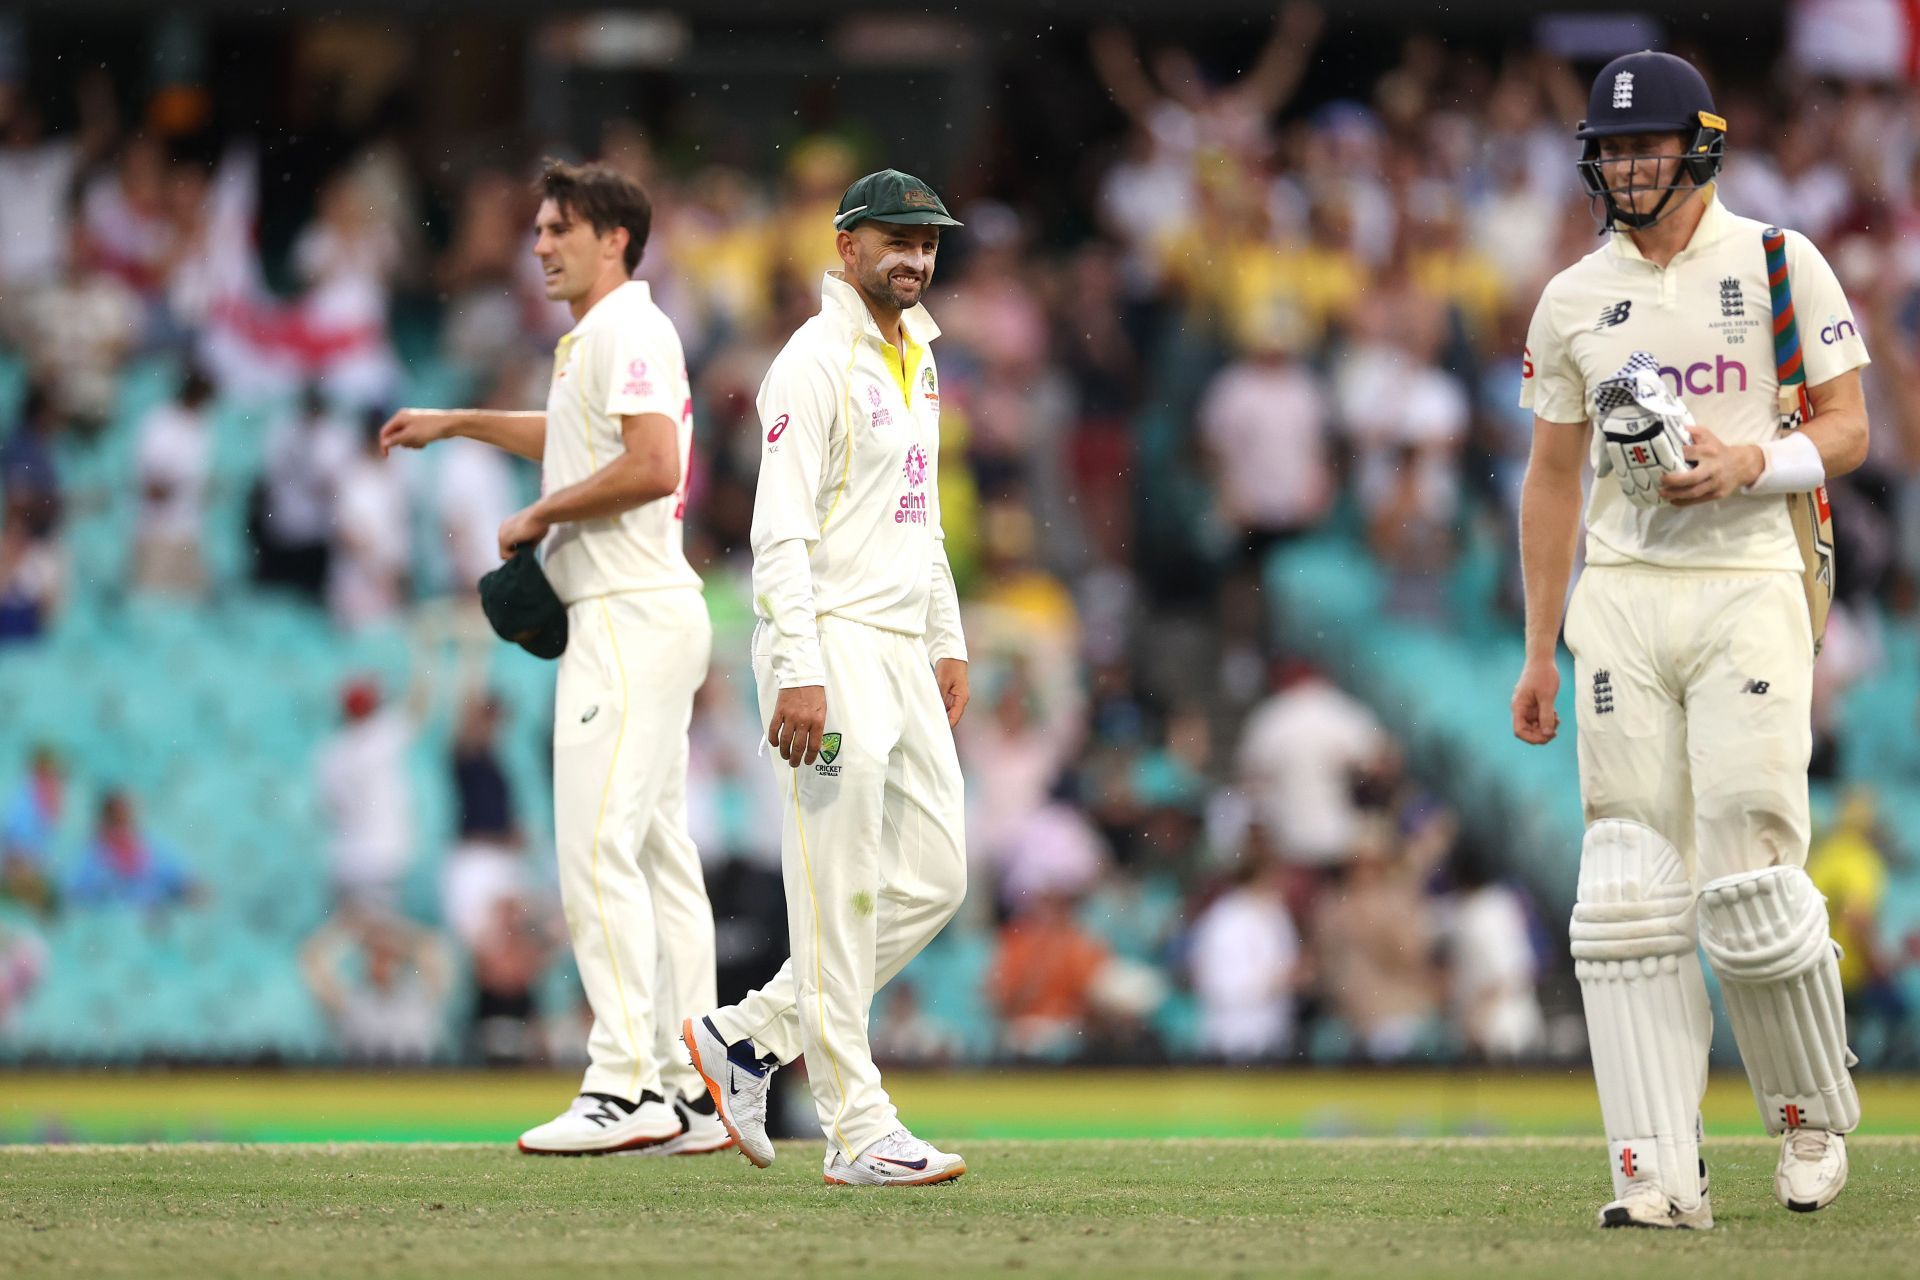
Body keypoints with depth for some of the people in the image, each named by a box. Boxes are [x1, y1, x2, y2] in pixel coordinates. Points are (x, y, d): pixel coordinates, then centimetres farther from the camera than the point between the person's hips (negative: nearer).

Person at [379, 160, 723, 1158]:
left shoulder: (628, 330, -12)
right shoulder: (588, 341, 20)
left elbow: (654, 465, -24)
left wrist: (543, 514, -14)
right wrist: (461, 424, 43)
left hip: (632, 617, -11)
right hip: (635, 618, 11)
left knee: (597, 846, -15)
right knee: (658, 852, 9)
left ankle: (626, 1084, -20)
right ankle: (691, 1093, 9)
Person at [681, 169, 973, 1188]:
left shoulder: (916, 360, 16)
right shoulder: (815, 362, -12)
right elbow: (781, 532, -18)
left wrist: (947, 643, 21)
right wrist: (799, 674, -24)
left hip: (901, 654, 9)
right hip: (830, 648, -9)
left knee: (935, 877, 9)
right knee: (842, 893, -7)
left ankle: (751, 1035, 18)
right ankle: (859, 1132, -5)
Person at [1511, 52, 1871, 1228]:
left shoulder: (1779, 265, 3)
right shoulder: (1573, 300, 12)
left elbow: (1849, 432, 3)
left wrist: (1749, 463, -17)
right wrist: (1539, 654, 13)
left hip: (1749, 589, -3)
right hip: (1621, 595, 3)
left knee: (1750, 885, -10)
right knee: (1632, 891, -5)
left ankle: (1815, 1114, 14)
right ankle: (1662, 1177, -7)